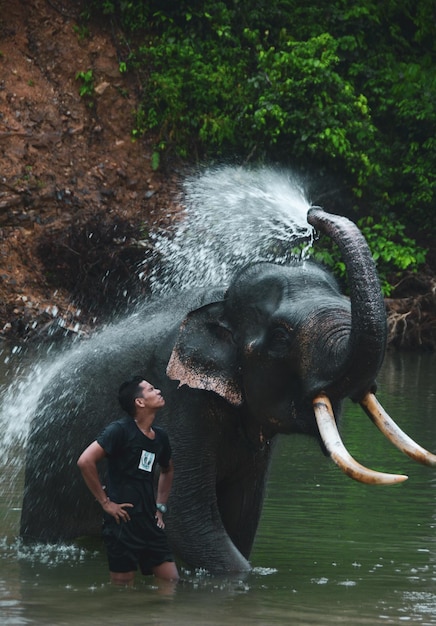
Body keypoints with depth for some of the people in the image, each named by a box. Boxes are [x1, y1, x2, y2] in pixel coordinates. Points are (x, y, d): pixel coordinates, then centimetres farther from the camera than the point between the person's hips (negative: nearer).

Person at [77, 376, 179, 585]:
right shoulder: (121, 430, -9)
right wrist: (105, 502, -14)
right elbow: (85, 461, -18)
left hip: (149, 522, 7)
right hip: (123, 522, -7)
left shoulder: (160, 437, 13)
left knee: (172, 582, 2)